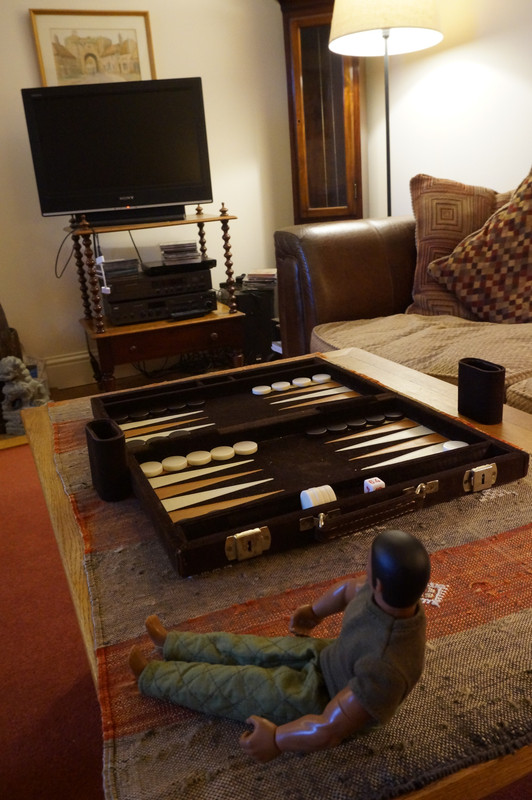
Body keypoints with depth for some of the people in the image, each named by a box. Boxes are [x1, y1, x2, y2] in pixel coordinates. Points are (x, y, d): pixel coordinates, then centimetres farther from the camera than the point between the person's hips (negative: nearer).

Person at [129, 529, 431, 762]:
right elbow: (349, 588, 2)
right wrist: (314, 611, 19)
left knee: (232, 685, 5)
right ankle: (173, 643, 43)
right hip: (329, 656, 6)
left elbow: (330, 729, -38)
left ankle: (151, 677, 31)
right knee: (238, 648, 16)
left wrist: (277, 739, -24)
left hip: (325, 698, -6)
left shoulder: (387, 666, -46)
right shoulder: (393, 595, -22)